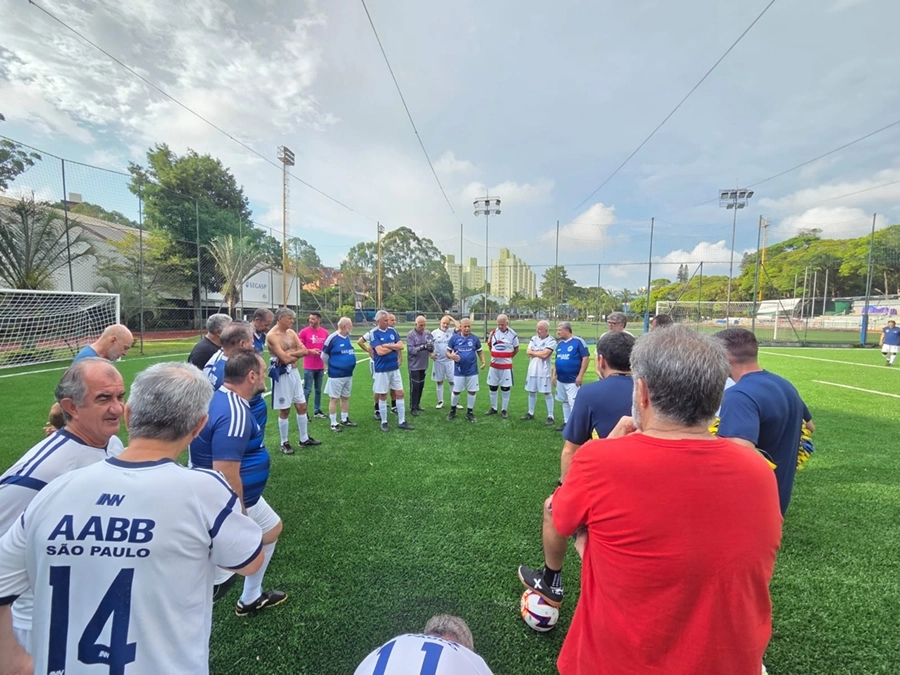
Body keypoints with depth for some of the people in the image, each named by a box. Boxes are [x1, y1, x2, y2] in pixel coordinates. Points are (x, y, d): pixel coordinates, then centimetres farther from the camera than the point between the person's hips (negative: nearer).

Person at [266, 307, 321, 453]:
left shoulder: (291, 332, 9)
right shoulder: (271, 336, -15)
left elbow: (304, 350, 1)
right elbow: (285, 359, -22)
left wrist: (290, 353, -15)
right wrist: (297, 353, -4)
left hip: (294, 372, 8)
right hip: (282, 374, -8)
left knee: (302, 406, 13)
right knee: (284, 410, 3)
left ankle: (304, 439, 27)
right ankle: (284, 443, 18)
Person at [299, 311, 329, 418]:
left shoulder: (325, 332, 5)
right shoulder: (304, 331, -6)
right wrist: (310, 351, -16)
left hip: (321, 367, 4)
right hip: (309, 367, -4)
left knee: (319, 390, 12)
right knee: (307, 390, -1)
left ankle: (317, 410, 24)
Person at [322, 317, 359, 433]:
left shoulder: (348, 338, 6)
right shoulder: (332, 338, -15)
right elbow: (324, 355, -7)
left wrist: (349, 365, 14)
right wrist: (333, 366, 6)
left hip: (348, 374, 7)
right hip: (336, 375, -7)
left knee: (345, 397, 15)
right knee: (334, 398, 1)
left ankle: (345, 420, 28)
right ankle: (334, 424, 9)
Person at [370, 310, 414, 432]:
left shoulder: (392, 330, 5)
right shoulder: (373, 333, -11)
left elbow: (401, 346, -3)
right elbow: (380, 351, -21)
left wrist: (387, 345, -15)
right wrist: (394, 346, -7)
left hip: (395, 368, 5)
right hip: (382, 369, -5)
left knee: (400, 394, 7)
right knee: (383, 396, 6)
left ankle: (401, 422, 17)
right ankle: (384, 422, 20)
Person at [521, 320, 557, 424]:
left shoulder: (551, 340, -10)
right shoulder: (534, 338, 8)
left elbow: (544, 354, -19)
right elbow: (527, 352, 0)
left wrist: (533, 352, -6)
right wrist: (539, 353, -13)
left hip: (543, 370, -6)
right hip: (532, 369, 6)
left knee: (547, 393, -2)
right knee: (531, 391, 14)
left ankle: (550, 416, 3)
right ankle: (530, 413, 26)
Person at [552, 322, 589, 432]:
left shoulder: (578, 341, -12)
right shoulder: (560, 343, 10)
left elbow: (586, 358, -13)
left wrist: (580, 375, -16)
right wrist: (554, 375, 13)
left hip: (573, 380, -7)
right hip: (560, 379, 7)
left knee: (574, 403, -6)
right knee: (565, 402, 16)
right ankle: (566, 422, 26)